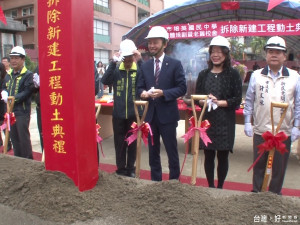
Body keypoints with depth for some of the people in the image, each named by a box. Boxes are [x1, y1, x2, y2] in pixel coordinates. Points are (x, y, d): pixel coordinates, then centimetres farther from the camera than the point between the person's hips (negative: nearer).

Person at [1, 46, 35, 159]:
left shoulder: (28, 75, -7)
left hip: (22, 111, -8)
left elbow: (27, 92, -15)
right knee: (14, 137, 14)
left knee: (24, 137, -3)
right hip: (10, 110, 8)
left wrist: (14, 98, -21)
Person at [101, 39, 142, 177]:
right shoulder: (116, 70, 1)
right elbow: (105, 81, -16)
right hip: (118, 113, 1)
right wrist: (113, 63, -24)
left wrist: (140, 61, -28)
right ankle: (121, 169, 26)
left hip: (133, 113, -1)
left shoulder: (138, 70, -2)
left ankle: (131, 169, 28)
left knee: (132, 143, 12)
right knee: (119, 143, 11)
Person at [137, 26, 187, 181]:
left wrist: (163, 93, -21)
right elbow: (140, 87, 11)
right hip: (151, 114, 5)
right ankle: (155, 180, 30)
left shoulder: (175, 64, -4)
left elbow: (182, 88, -8)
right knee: (153, 151, 15)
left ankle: (174, 180, 24)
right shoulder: (145, 66, 9)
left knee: (172, 151, 7)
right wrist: (142, 93, -13)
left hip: (167, 114, -4)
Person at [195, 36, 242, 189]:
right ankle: (210, 186, 23)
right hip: (207, 120, 2)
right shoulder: (203, 74, 10)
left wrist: (218, 102, -15)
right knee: (208, 155, 7)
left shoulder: (233, 74, 1)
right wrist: (206, 101, -12)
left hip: (225, 122, -2)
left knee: (222, 156, 5)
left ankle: (220, 187, 21)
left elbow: (237, 100, -3)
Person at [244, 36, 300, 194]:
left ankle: (275, 195, 29)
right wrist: (247, 122, 0)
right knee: (259, 165, 12)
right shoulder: (256, 76, 2)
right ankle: (256, 193, 28)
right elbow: (249, 101, 4)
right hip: (260, 130, 0)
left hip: (284, 132, 0)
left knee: (279, 167, 11)